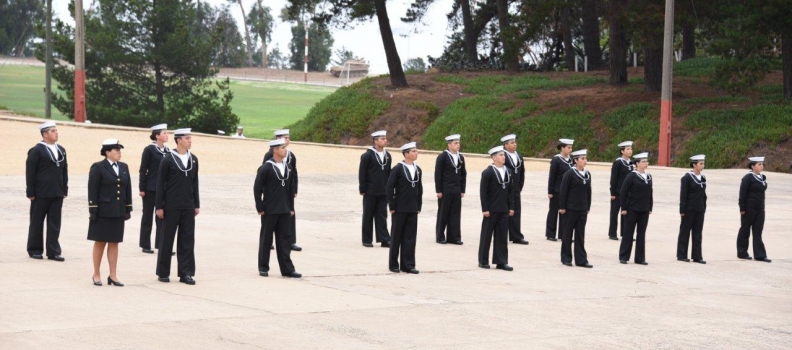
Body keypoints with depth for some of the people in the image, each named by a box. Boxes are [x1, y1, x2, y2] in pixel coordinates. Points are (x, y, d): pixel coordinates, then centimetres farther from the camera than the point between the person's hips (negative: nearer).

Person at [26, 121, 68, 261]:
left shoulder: (61, 150, 11)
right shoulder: (36, 150, -7)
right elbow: (30, 173, -9)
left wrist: (65, 190, 9)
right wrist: (30, 192, -12)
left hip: (57, 194, 5)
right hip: (41, 194, -5)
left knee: (54, 223, 4)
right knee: (37, 222, 6)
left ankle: (53, 251, 8)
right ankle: (34, 250, 16)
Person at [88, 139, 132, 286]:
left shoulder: (124, 167, 10)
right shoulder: (98, 167, -7)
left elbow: (128, 189, 12)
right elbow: (93, 190, -10)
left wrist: (128, 209, 7)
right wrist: (93, 210, -14)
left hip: (118, 212, 5)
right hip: (103, 212, -5)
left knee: (114, 243, 7)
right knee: (100, 242, 4)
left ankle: (113, 276, 11)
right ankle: (96, 275, 13)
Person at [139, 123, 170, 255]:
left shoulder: (167, 151, 9)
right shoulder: (149, 149, -7)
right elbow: (143, 170, -8)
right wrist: (142, 189, -12)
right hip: (151, 188, -5)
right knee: (148, 216, 3)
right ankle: (145, 245, 10)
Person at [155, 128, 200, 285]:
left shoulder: (193, 159, 7)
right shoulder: (168, 160, -7)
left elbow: (195, 183, 12)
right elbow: (160, 184, -5)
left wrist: (196, 204, 10)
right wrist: (159, 206, -8)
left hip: (188, 207, 4)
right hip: (171, 206, -4)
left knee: (187, 240, 3)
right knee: (167, 239, 5)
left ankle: (186, 273, 8)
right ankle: (163, 273, 13)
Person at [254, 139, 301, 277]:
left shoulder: (287, 168, 9)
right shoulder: (266, 168, -10)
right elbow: (257, 188, -9)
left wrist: (291, 208, 12)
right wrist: (260, 208, -11)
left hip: (284, 211, 5)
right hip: (269, 211, -5)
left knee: (284, 240, 6)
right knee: (266, 240, 5)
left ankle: (287, 269, 7)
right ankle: (263, 268, 15)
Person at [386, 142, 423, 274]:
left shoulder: (417, 169, 8)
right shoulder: (398, 169, -10)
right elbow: (389, 187, -10)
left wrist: (418, 206, 10)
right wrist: (392, 206, -11)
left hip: (412, 209, 5)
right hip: (399, 209, -5)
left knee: (410, 237, 5)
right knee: (396, 237, 5)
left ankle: (408, 265, 10)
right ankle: (393, 264, 14)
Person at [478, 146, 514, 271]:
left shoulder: (508, 172, 9)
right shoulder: (487, 172, -9)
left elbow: (511, 191, 13)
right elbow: (483, 192, -11)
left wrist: (511, 207, 8)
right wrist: (485, 209, -14)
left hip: (503, 210, 5)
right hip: (491, 210, -5)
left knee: (502, 237, 6)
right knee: (486, 236, 4)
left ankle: (501, 262, 11)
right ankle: (483, 261, 13)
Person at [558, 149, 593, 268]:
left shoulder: (587, 174, 8)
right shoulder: (569, 174, -9)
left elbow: (588, 192, 14)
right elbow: (563, 191, -9)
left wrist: (588, 207, 12)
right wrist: (562, 207, -11)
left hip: (582, 209, 5)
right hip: (570, 209, -5)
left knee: (580, 235, 6)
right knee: (567, 234, 5)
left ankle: (581, 259, 8)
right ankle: (566, 258, 13)